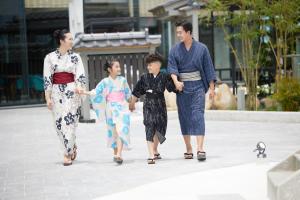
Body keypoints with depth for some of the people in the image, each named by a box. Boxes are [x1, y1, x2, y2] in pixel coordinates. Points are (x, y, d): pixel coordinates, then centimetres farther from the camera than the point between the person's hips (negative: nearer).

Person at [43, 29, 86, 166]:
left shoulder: (75, 57, 5)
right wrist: (48, 98, -3)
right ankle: (73, 148, 23)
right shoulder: (50, 57, 3)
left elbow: (80, 76, 1)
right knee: (59, 124, 3)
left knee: (69, 122, -7)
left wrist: (80, 87, -19)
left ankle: (67, 154, -1)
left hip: (72, 92, -1)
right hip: (56, 92, 1)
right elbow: (47, 79, 2)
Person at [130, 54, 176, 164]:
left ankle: (155, 150, 36)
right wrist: (132, 103, 21)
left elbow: (173, 87, -3)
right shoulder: (144, 78, 2)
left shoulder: (164, 77, -3)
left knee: (159, 129, 12)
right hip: (148, 105, -1)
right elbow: (137, 92, 12)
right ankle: (151, 155, -15)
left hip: (160, 105, 1)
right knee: (150, 128, -10)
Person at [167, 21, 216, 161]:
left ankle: (200, 149, -19)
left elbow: (208, 68, 4)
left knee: (198, 115, -13)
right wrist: (176, 81, -22)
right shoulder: (175, 50, 5)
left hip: (198, 86, -2)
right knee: (184, 117, 5)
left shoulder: (201, 48, 2)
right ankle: (188, 149, 14)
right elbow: (171, 67, -4)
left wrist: (211, 87, 1)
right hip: (182, 87, 2)